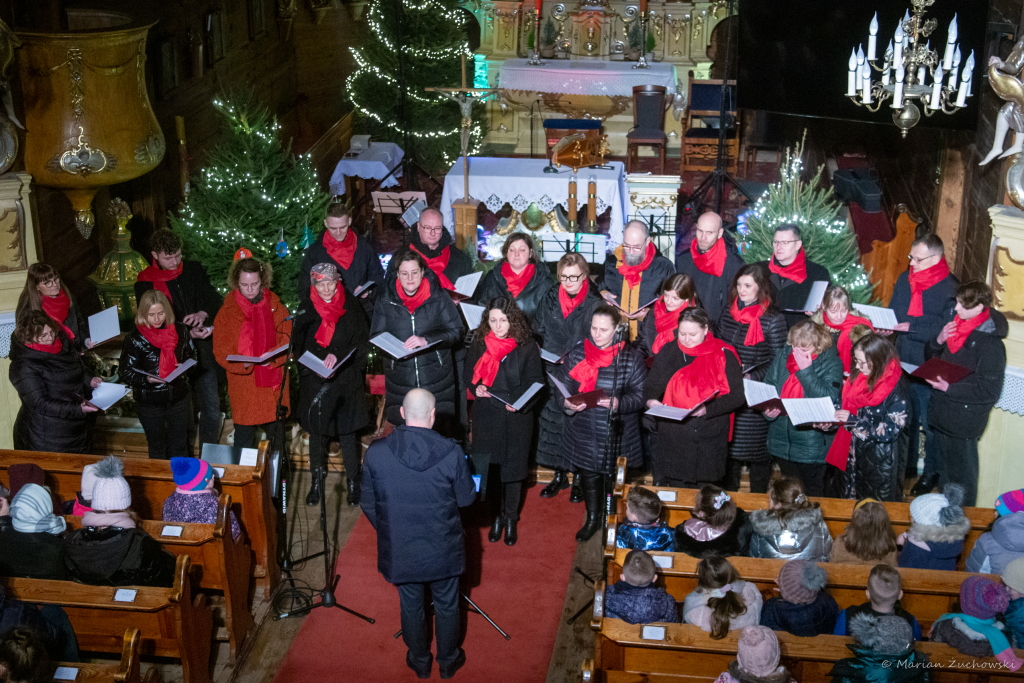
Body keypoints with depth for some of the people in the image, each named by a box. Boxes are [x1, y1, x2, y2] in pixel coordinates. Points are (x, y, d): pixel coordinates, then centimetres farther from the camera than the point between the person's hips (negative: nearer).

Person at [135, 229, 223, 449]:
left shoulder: (194, 270, 3)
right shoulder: (146, 282, -5)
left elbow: (214, 299, 4)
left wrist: (203, 313, -20)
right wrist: (188, 332, -22)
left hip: (202, 352, 2)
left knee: (212, 409, 3)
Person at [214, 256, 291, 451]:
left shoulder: (276, 307, 5)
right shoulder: (227, 312, -1)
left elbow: (287, 339, 0)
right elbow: (221, 350, -4)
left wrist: (273, 356, -20)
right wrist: (242, 363, -23)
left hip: (273, 385, 2)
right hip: (243, 387, -2)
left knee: (277, 438, 13)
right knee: (244, 441, 4)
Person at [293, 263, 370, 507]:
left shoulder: (351, 310, -2)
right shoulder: (307, 313, 4)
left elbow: (362, 342, -4)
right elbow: (298, 348, 8)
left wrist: (339, 355, -18)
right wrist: (314, 368, -7)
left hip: (346, 381, -2)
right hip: (314, 383, 2)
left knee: (348, 432, 1)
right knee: (316, 432, 8)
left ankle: (353, 482, 14)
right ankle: (316, 483, 21)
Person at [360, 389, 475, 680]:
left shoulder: (376, 452, -18)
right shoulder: (451, 452, -22)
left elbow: (367, 503, -6)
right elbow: (466, 498, -8)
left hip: (399, 550, 1)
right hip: (442, 548, -1)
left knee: (411, 605, 24)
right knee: (447, 605, 23)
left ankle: (419, 662, 44)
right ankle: (448, 661, 43)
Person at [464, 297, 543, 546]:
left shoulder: (527, 347, -10)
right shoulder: (479, 343, -2)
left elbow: (535, 383, -7)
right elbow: (469, 374, 10)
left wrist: (520, 403, -25)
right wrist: (476, 388, -12)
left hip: (515, 419, -2)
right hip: (486, 416, 2)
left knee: (512, 468, 9)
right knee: (490, 468, 10)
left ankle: (511, 519, 28)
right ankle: (496, 516, 30)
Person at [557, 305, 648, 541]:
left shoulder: (631, 358, -8)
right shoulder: (576, 354, -1)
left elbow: (640, 395, -9)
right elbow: (563, 387, 3)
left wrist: (618, 403, -27)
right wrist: (568, 404, -19)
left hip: (618, 436, -2)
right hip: (584, 435, 3)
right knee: (589, 476, 17)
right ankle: (592, 519, 39)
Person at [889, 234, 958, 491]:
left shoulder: (950, 287, -14)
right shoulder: (905, 279, 5)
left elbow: (946, 330, -19)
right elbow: (893, 313, 15)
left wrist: (911, 328, -24)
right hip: (902, 361, 6)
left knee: (929, 422, 6)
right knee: (905, 418, 17)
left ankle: (931, 472, 22)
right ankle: (906, 466, 33)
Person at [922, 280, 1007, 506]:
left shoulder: (989, 342, -21)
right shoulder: (957, 327, 4)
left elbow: (990, 390, -22)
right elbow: (931, 357, 16)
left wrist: (949, 388, -24)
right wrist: (939, 341, -5)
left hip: (963, 423, -8)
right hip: (941, 415, 8)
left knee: (962, 478, 6)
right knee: (943, 470, 23)